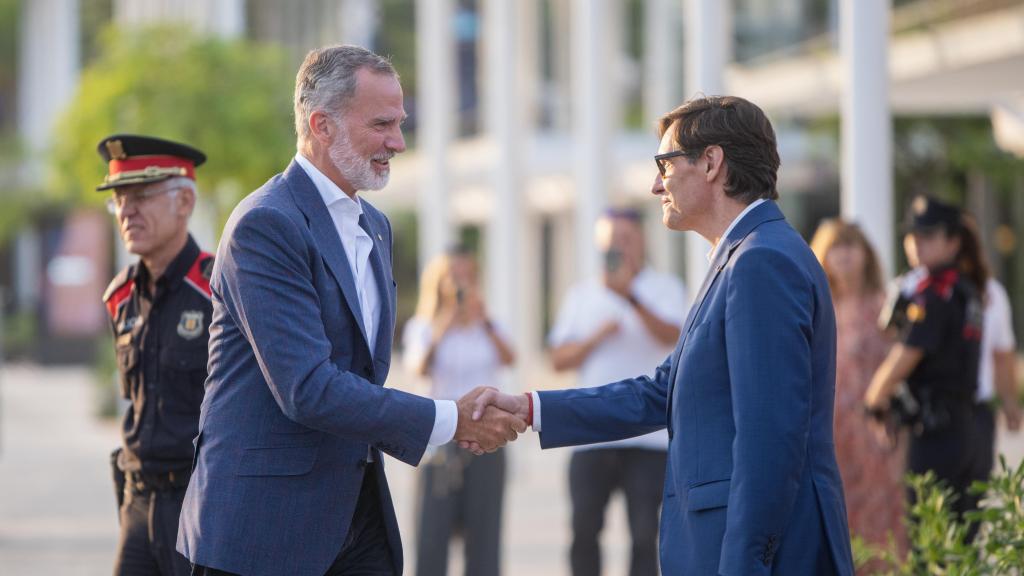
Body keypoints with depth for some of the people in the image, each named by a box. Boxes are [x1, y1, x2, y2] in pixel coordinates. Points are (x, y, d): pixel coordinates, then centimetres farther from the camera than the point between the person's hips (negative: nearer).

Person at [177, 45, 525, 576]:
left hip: (359, 514, 8)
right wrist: (450, 421, -18)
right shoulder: (266, 224, -15)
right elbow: (307, 389, -23)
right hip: (263, 525, -8)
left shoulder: (373, 227, 16)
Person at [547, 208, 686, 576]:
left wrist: (630, 297, -28)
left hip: (649, 436, -3)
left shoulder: (665, 289, 6)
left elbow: (671, 336, -14)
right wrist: (596, 338, -7)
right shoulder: (581, 295, 16)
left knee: (645, 533, -6)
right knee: (584, 529, 1)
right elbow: (559, 359, 11)